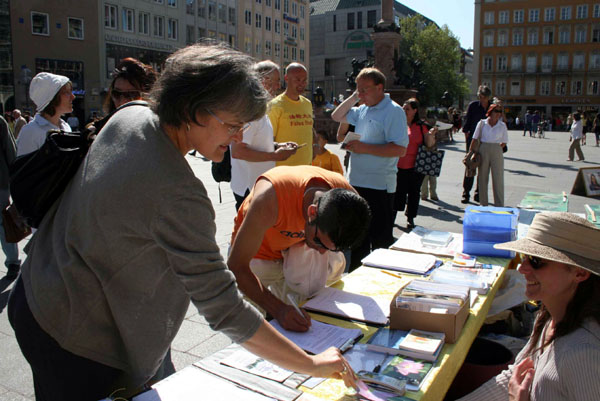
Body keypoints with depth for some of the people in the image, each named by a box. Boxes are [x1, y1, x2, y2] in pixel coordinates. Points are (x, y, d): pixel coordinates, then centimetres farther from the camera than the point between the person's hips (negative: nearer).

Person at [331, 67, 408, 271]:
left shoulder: (393, 111, -12)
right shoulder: (363, 110, 12)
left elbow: (400, 149, -21)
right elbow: (337, 116, 24)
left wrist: (364, 148, -20)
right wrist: (353, 98, 10)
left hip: (379, 185, -8)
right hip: (357, 183, 9)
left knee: (380, 238, 0)